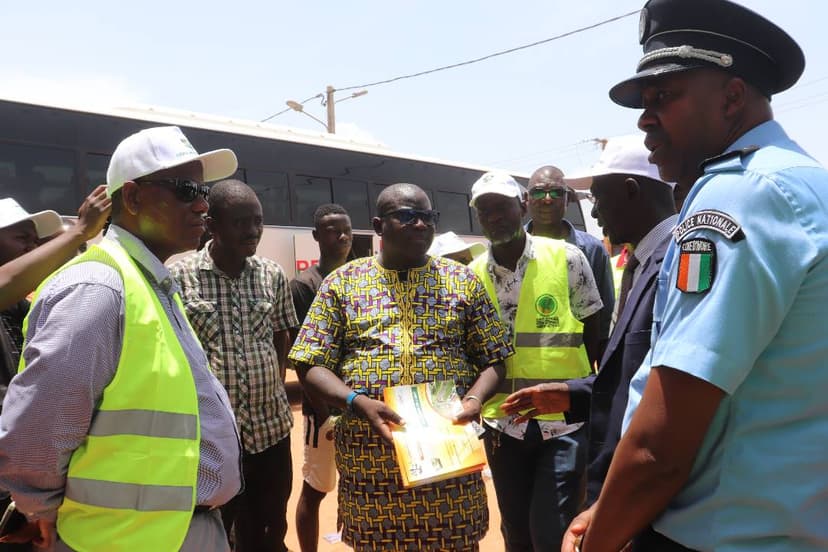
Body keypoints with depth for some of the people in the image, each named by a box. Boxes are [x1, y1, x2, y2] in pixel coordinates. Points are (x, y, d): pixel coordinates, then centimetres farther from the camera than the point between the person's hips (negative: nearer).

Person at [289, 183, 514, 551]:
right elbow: (312, 365, -1)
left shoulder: (463, 281, 6)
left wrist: (473, 400, -13)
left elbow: (493, 360, 7)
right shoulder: (342, 283, 3)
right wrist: (358, 403, -18)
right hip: (369, 453, 0)